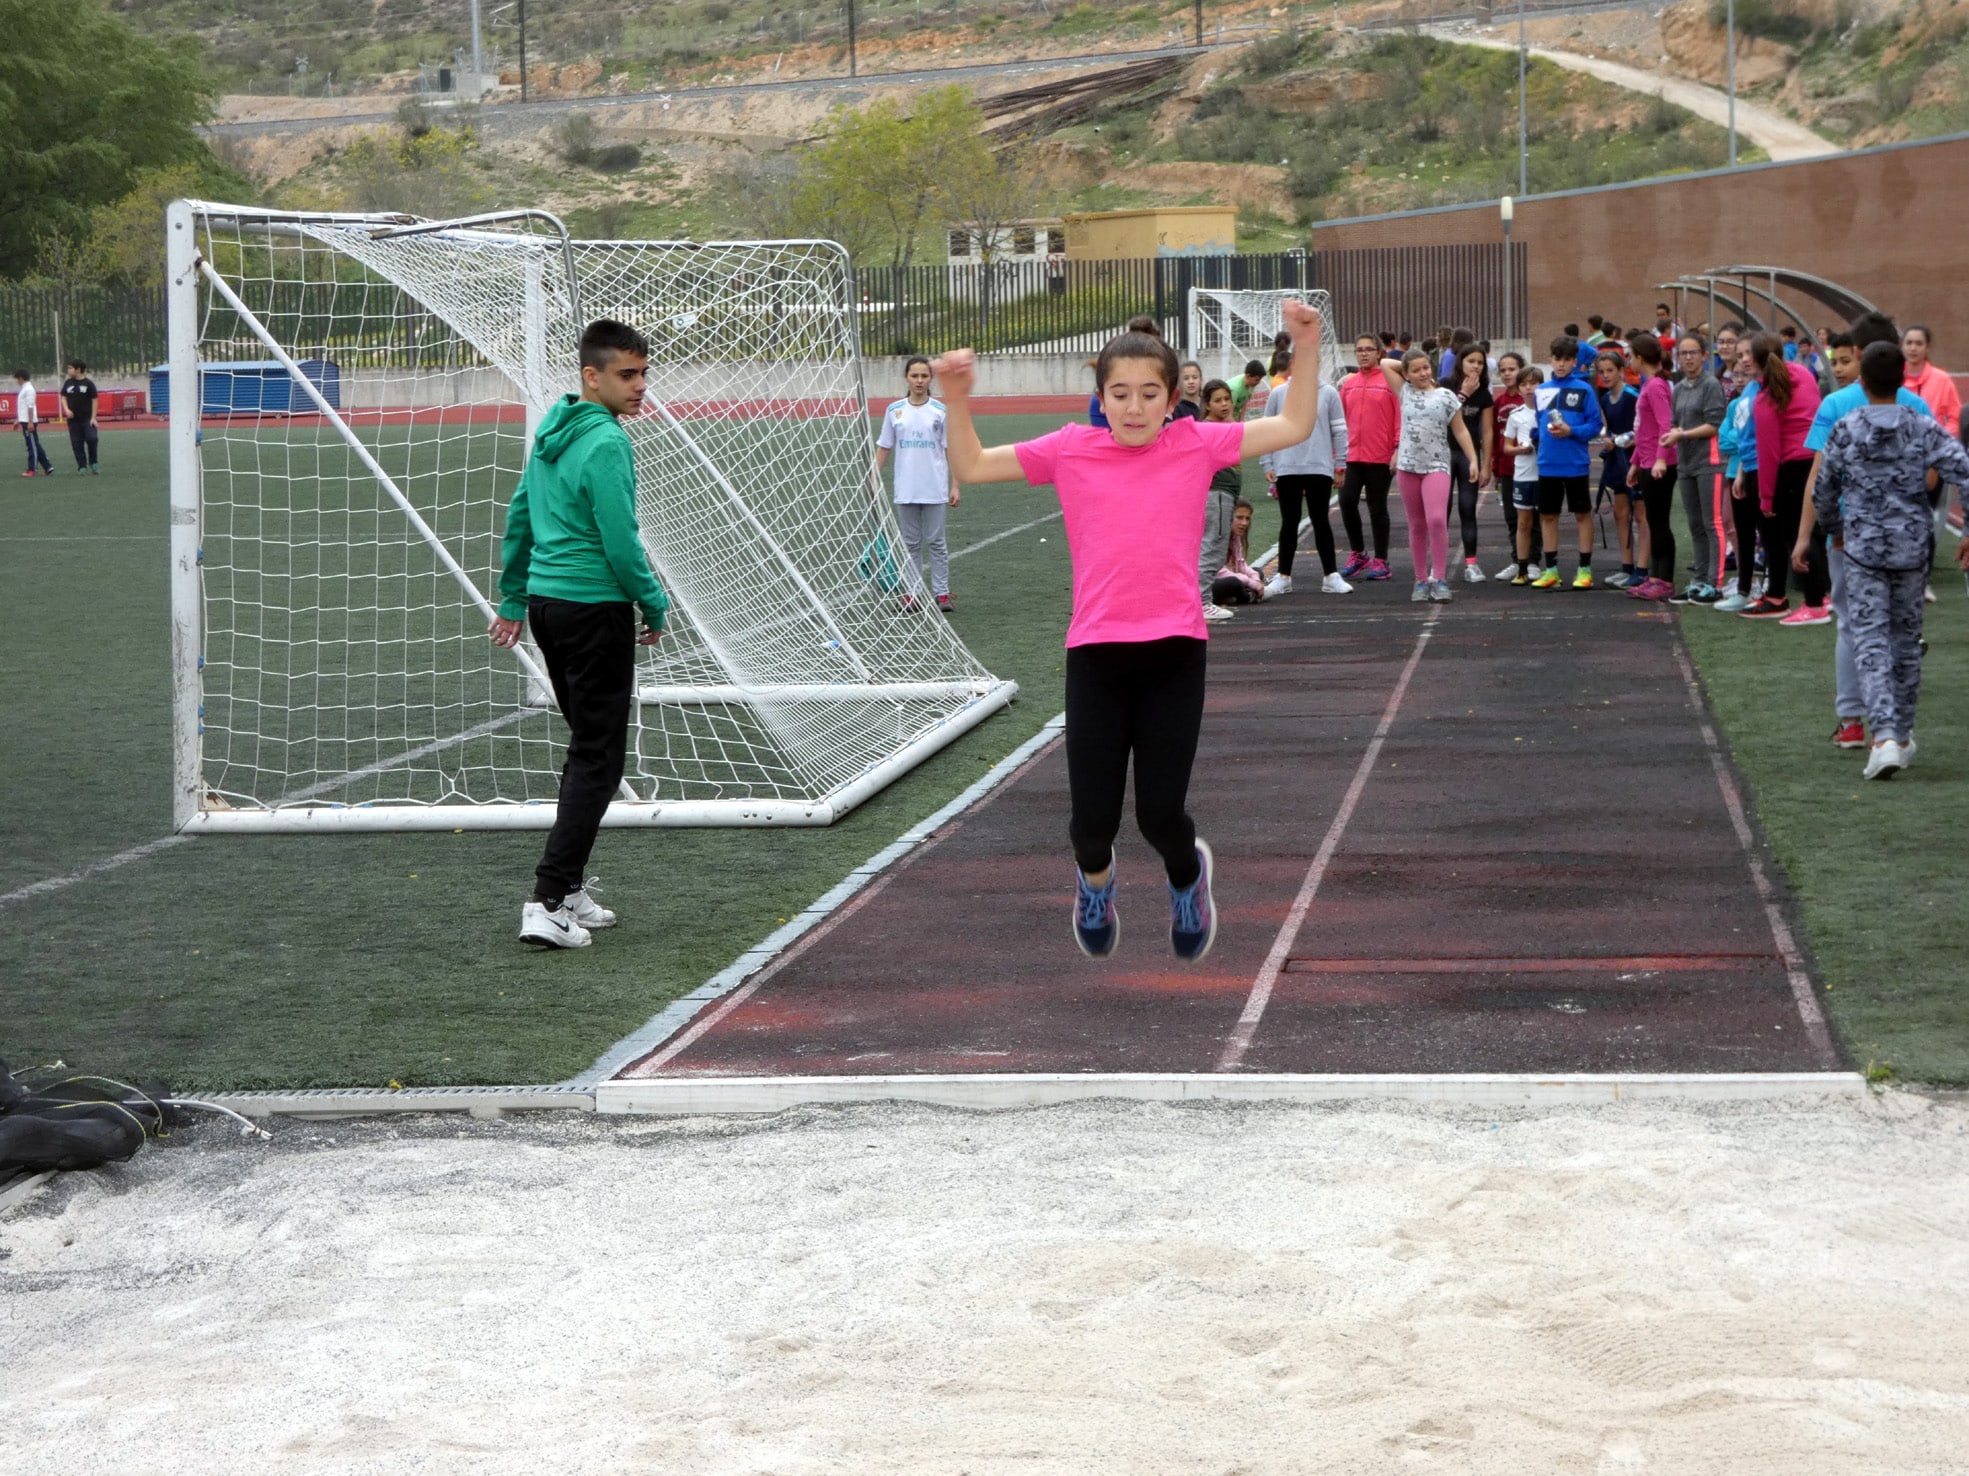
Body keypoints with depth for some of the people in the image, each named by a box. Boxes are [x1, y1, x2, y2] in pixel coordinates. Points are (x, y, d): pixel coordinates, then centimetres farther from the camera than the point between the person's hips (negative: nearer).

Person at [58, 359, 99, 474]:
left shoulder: (88, 383, -5)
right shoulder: (68, 383, 5)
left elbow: (94, 400, -4)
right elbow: (63, 397, 11)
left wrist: (93, 417, -9)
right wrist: (66, 410, -8)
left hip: (87, 418, -3)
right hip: (73, 419, 3)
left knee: (92, 439, -16)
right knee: (77, 444, 2)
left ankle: (93, 463, 2)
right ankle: (82, 467, 10)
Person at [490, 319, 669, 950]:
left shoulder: (553, 430, 11)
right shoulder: (606, 443, -17)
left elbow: (521, 515, 18)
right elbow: (621, 543, -19)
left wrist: (513, 600, 25)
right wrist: (655, 606, -5)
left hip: (547, 600, 9)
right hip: (594, 609, -9)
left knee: (588, 747, 19)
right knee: (599, 760, -5)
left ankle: (569, 891, 22)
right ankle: (548, 904, -11)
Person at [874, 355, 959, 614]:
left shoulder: (940, 411, 0)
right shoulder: (894, 410, 4)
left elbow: (951, 450, 1)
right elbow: (883, 448, 9)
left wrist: (955, 486, -4)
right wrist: (875, 480, 2)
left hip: (935, 491, -2)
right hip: (906, 491, 2)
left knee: (936, 542, 1)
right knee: (911, 543, 7)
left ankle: (941, 593, 5)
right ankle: (912, 593, 11)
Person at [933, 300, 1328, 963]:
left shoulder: (1196, 445, 5)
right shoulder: (1071, 450, 5)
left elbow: (1293, 427, 9)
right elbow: (971, 467, 10)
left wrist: (1305, 349, 0)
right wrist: (957, 400, -4)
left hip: (1175, 650, 0)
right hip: (1095, 652, 1)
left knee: (1161, 815, -3)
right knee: (1092, 817, 0)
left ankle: (1187, 872, 34)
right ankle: (1095, 877, 38)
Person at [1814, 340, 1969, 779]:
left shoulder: (1845, 431, -5)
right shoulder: (1924, 428, -5)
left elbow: (1823, 492, 4)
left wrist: (1835, 530, 22)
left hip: (1863, 548, -1)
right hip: (1913, 546, 1)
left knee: (1870, 640, -3)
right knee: (1906, 639, 15)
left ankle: (1884, 735, -20)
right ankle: (1903, 734, 25)